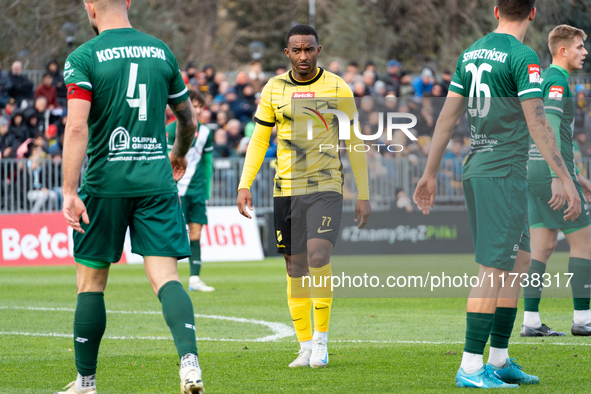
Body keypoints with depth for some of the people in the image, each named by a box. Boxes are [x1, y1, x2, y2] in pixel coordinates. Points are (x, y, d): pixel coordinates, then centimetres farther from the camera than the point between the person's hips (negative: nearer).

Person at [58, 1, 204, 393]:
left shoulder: (83, 58, -5)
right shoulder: (161, 51, 8)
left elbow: (77, 127, -17)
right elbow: (188, 119, 19)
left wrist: (70, 191, -19)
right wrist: (179, 154, 39)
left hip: (105, 184, -3)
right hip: (156, 182, 3)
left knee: (91, 281, 9)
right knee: (165, 276, -3)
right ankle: (189, 358, -26)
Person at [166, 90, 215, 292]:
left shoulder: (204, 132, 11)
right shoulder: (172, 129, -5)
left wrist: (207, 192, 15)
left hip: (197, 190, 5)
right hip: (177, 190, -5)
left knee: (195, 234, 2)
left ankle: (195, 279, 3)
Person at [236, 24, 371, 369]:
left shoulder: (338, 89, 0)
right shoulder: (274, 89, 6)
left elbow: (354, 143, 5)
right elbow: (259, 140, 11)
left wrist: (364, 195, 2)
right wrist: (245, 185, 1)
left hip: (326, 188, -3)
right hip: (287, 190, 3)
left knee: (318, 257, -19)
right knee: (296, 269, 3)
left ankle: (321, 338, -5)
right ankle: (306, 347, 11)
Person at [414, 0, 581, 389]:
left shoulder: (471, 53, 12)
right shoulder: (523, 56, -12)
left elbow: (447, 116, 14)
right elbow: (537, 123, -17)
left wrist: (430, 173, 19)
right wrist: (566, 179, -16)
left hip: (476, 170, 9)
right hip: (505, 173, -9)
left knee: (520, 261, 15)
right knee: (494, 272, -7)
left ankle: (499, 360, 16)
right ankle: (471, 368, -8)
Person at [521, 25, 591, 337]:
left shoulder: (545, 80, 20)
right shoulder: (557, 81, -12)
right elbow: (551, 130, -22)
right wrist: (558, 178, -26)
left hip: (534, 172, 9)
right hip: (549, 172, -9)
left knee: (542, 246, 7)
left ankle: (531, 320, 3)